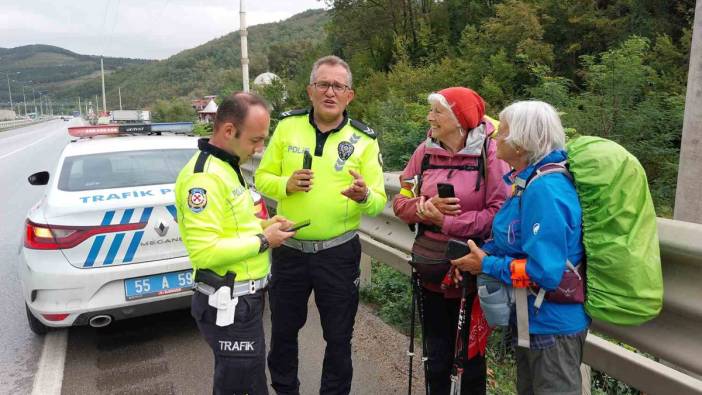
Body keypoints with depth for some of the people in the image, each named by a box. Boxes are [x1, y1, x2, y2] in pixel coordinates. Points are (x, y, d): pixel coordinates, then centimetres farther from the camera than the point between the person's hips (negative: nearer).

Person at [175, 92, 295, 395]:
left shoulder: (226, 166, 9)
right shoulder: (204, 176, -23)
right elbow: (204, 251, -29)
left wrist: (261, 225, 4)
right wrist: (263, 241, -20)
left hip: (243, 297, 10)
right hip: (229, 304, -10)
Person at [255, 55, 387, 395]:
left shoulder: (364, 139, -5)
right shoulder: (287, 126, -1)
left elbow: (379, 201, -7)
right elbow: (263, 178, 3)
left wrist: (364, 196, -30)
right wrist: (286, 185, -18)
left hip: (339, 253, -1)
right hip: (288, 250, 2)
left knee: (338, 337, 13)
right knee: (283, 331, 19)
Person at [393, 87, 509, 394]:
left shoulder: (490, 152, -13)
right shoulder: (425, 151, 2)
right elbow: (401, 202, 3)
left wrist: (445, 221, -19)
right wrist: (425, 207, -17)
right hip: (432, 272, 4)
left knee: (472, 354, 17)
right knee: (436, 357, 19)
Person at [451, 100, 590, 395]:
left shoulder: (544, 189, -28)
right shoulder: (531, 181, 3)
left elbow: (545, 272, -32)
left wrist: (487, 265, -20)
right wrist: (484, 252, -4)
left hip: (553, 324, -10)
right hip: (534, 318, 10)